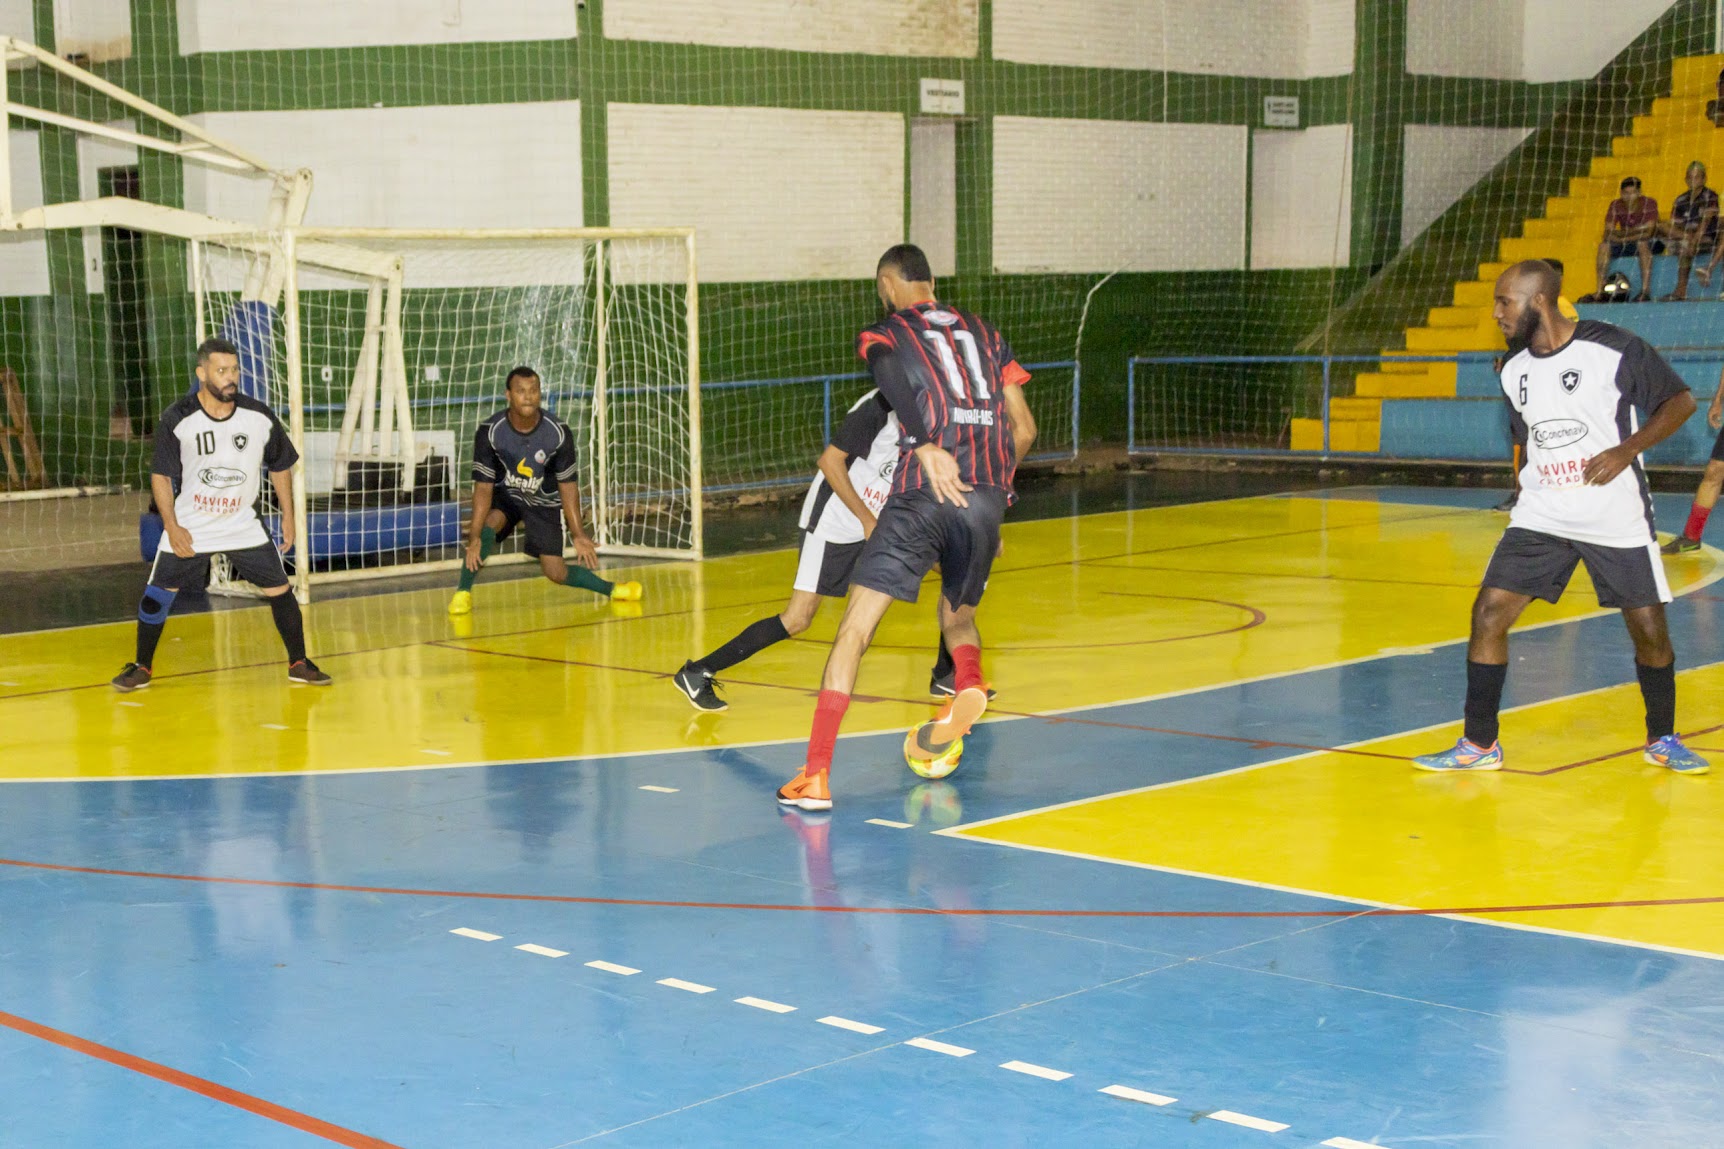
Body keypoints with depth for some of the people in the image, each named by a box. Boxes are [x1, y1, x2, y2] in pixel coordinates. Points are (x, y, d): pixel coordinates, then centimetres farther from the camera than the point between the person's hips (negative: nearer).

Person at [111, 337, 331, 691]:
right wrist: (172, 526, -16)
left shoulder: (260, 418, -11)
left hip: (244, 525, 1)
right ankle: (142, 668, 17)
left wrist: (287, 515, 3)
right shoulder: (177, 420, -16)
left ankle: (299, 664, 14)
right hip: (189, 526, -1)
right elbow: (160, 475, -8)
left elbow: (280, 466, 5)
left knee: (279, 590, -2)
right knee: (158, 593, -1)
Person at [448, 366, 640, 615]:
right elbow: (483, 486, -21)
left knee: (556, 573, -6)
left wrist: (578, 534, -13)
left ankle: (611, 590, 17)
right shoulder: (489, 432, -23)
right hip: (504, 495, 0)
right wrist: (475, 537, -29)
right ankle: (463, 592, -14)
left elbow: (567, 484, -11)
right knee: (485, 529, -33)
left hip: (542, 502, 0)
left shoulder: (558, 433, -21)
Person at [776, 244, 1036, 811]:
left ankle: (816, 775, -9)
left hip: (924, 491, -4)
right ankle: (968, 682, -8)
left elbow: (893, 379, -14)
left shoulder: (883, 334, 12)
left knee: (856, 625, -2)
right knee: (957, 614, 26)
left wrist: (927, 447, -25)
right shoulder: (983, 332, 23)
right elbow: (1023, 430, 19)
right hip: (987, 498, 4)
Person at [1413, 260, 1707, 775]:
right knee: (1488, 614, -8)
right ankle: (1480, 744, 3)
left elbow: (1681, 400, -6)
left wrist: (1626, 450, -17)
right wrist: (1533, 484, 13)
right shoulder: (1514, 372, 5)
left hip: (1617, 520, -4)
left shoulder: (1616, 349, -12)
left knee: (1649, 630, 2)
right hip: (1540, 518, 4)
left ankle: (1662, 739, 27)